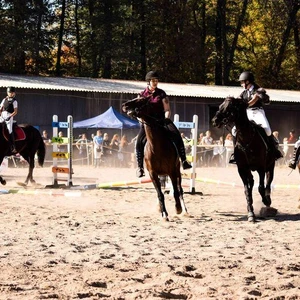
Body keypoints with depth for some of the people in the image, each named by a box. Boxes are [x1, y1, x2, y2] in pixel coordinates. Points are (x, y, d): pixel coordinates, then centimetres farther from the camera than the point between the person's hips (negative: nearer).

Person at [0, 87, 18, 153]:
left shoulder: (14, 101, 2)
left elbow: (15, 112, -5)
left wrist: (9, 116, -17)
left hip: (9, 116, -6)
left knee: (10, 131, -15)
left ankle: (13, 147, -17)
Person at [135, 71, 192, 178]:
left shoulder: (161, 93, 5)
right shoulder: (142, 95, 5)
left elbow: (167, 109, 4)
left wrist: (166, 119, -14)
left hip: (161, 119, 0)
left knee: (176, 135, -22)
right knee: (139, 142, -20)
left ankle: (184, 161, -19)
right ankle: (140, 167, -5)